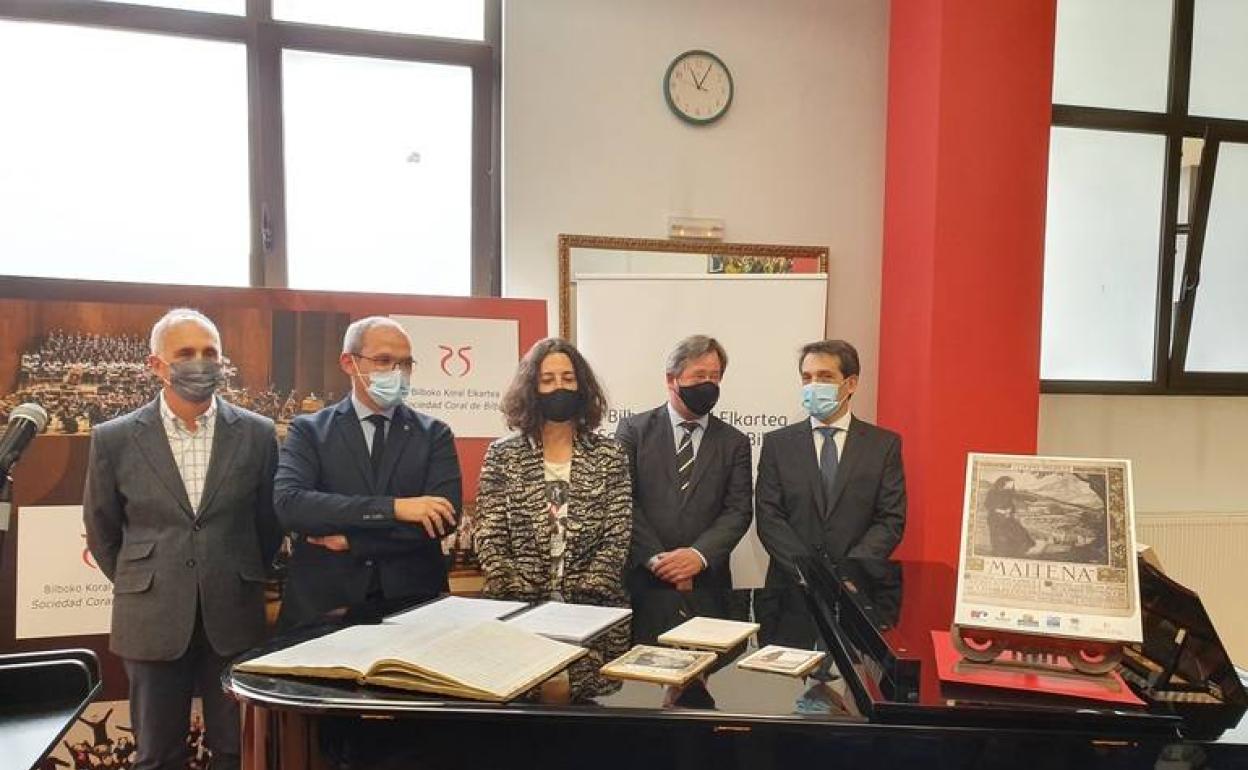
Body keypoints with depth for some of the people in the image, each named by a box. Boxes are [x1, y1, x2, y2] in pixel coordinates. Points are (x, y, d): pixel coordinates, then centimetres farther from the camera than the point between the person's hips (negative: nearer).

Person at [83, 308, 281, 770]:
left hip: (234, 617, 0)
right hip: (152, 619, 0)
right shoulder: (115, 439, -2)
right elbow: (101, 528, 10)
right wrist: (138, 586, 12)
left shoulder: (256, 433, -2)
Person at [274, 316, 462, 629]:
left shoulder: (434, 434, 3)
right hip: (322, 603, -1)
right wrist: (393, 507, -24)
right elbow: (289, 503, -17)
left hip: (413, 601, 1)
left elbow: (445, 515, -10)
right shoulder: (308, 430, 0)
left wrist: (351, 539, -14)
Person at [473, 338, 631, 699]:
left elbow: (617, 537, -1)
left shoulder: (609, 454, 4)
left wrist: (585, 596, -12)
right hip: (519, 608, 0)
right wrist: (517, 598, -11)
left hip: (594, 610, 0)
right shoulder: (502, 454, 4)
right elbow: (489, 538, 0)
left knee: (590, 697, -5)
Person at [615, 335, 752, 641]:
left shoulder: (734, 442, 10)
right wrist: (656, 558, -13)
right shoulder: (633, 429, 5)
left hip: (707, 582, 2)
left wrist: (699, 554, -14)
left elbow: (739, 511, 1)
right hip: (642, 581, -1)